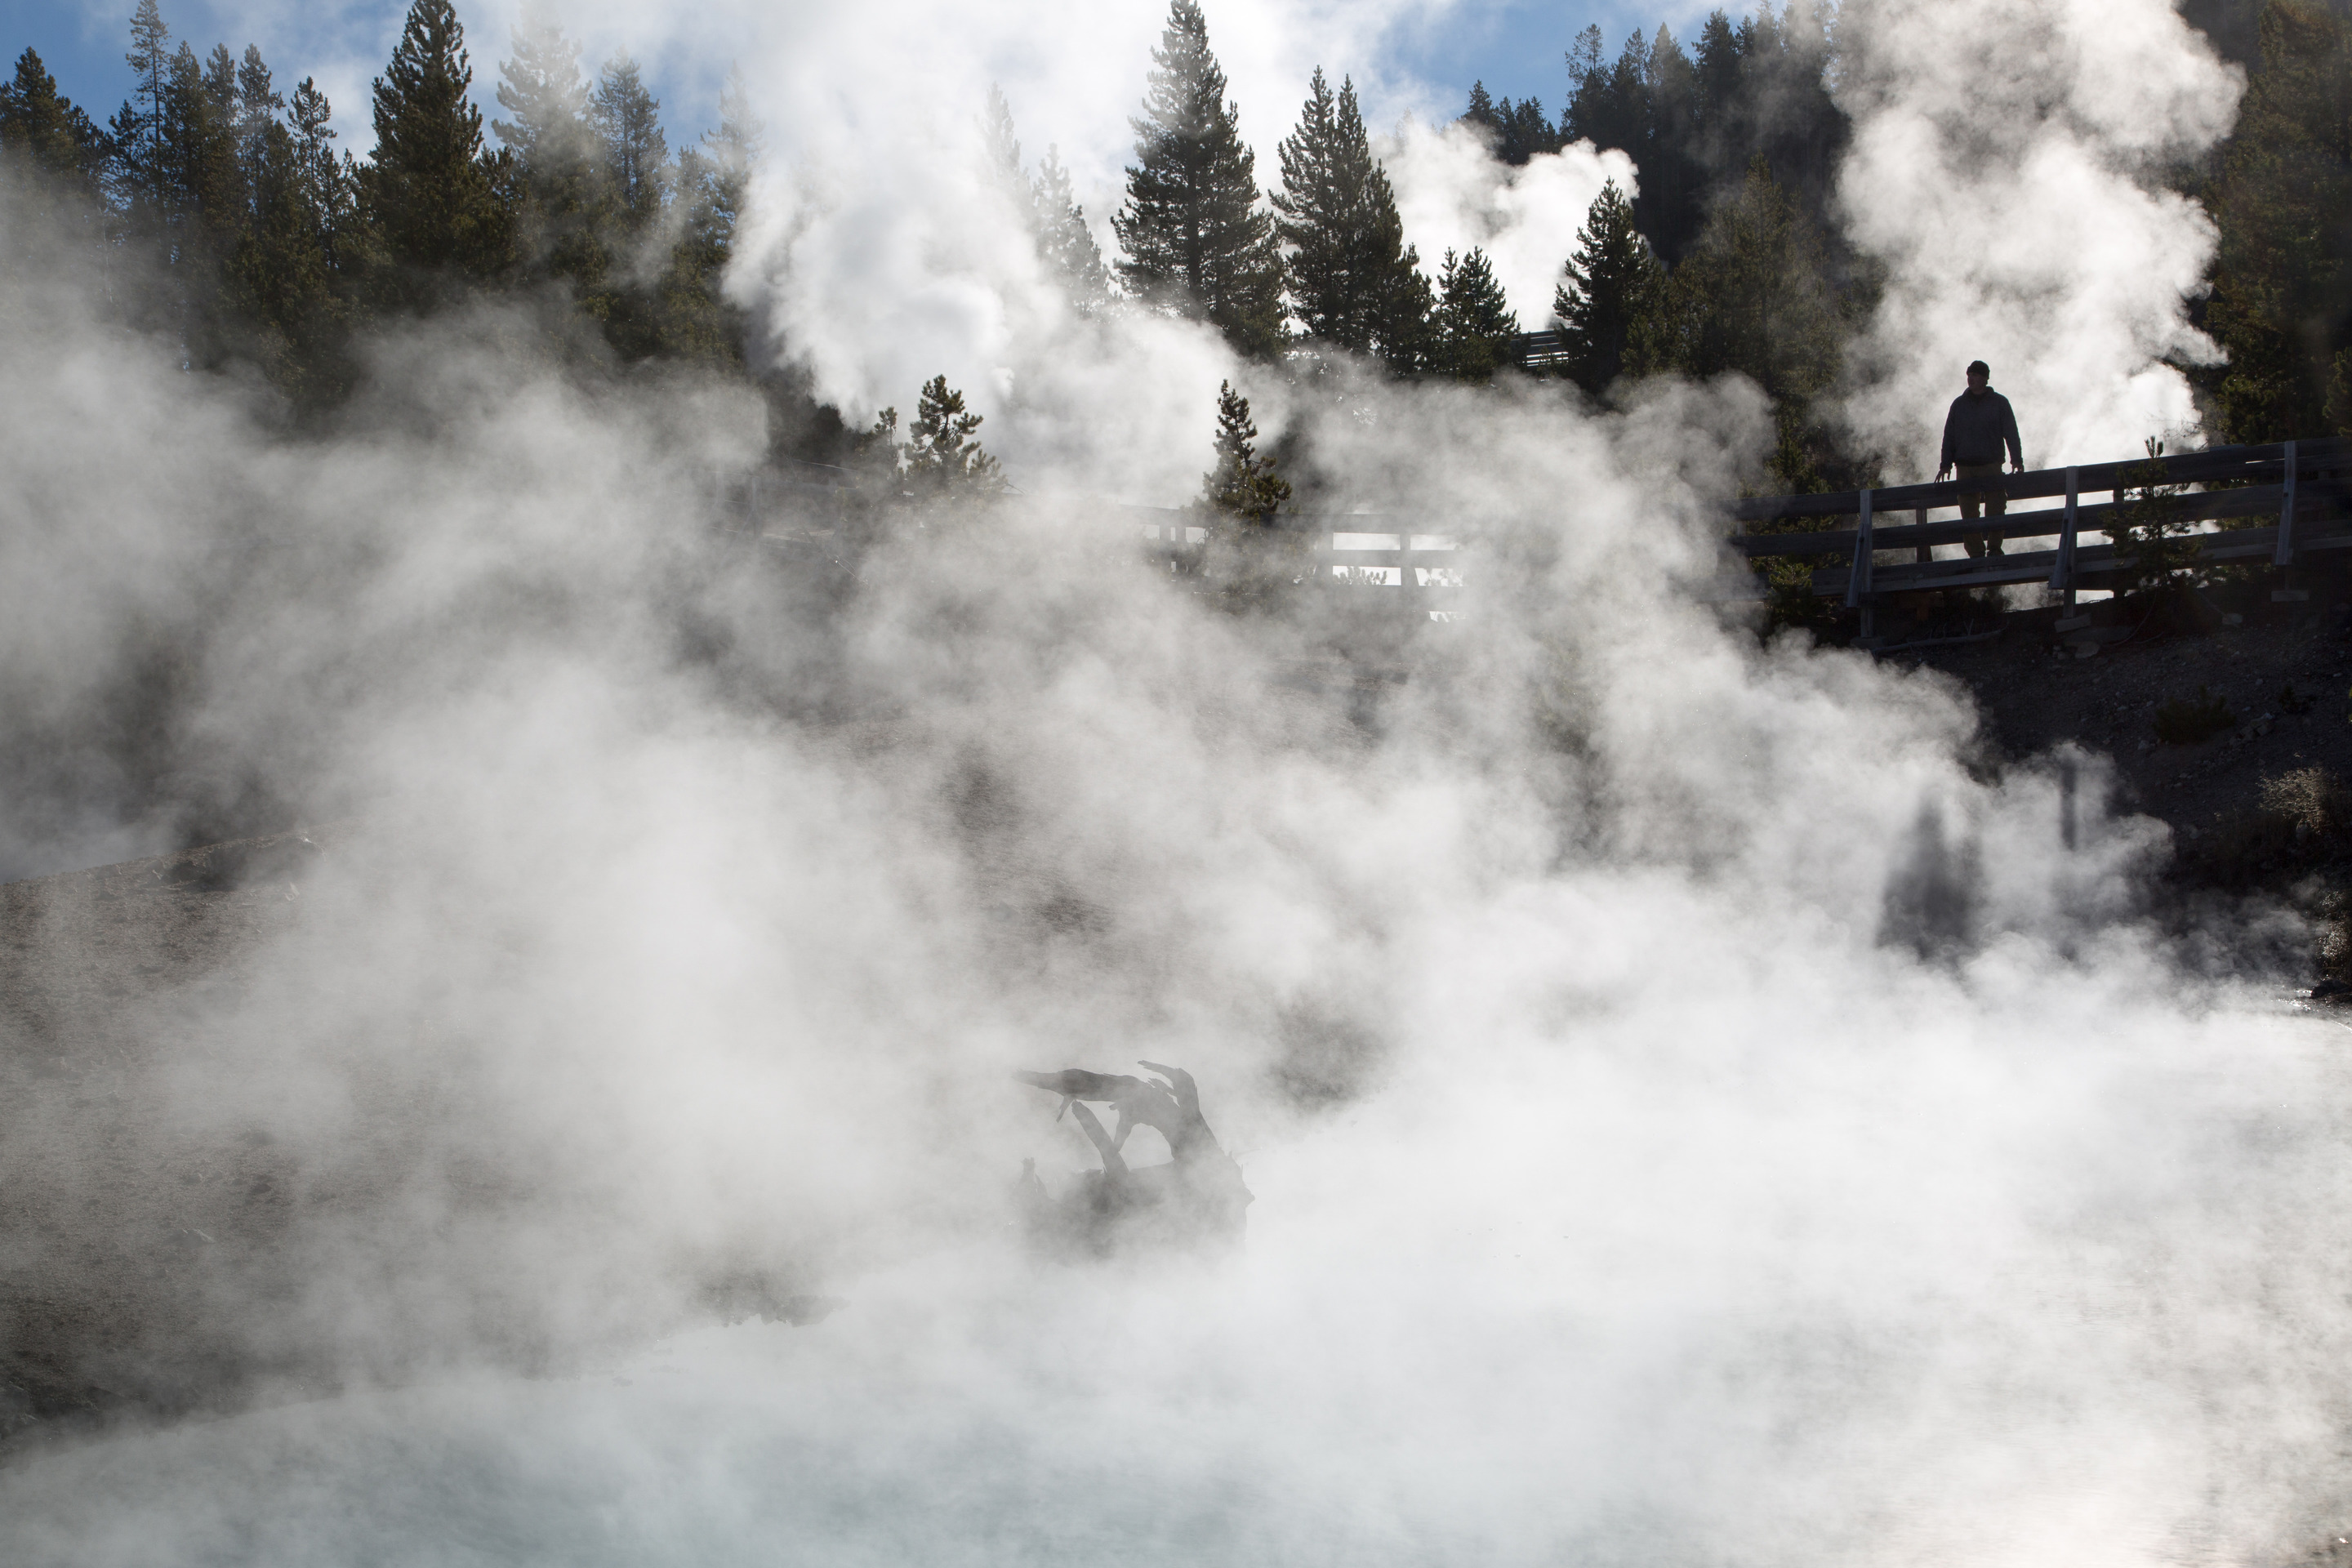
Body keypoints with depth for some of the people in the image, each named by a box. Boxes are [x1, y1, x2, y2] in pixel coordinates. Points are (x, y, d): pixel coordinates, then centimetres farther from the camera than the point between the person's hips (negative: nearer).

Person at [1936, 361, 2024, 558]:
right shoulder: (1959, 404, 13)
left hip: (1991, 465, -2)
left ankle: (1994, 548, -6)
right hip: (1965, 467, 2)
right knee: (1968, 511, -2)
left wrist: (2016, 459, -10)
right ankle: (1976, 553, 1)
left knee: (1995, 509, -11)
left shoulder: (1999, 403, 7)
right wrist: (1945, 465, 6)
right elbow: (1949, 436, 13)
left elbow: (2011, 433, 2)